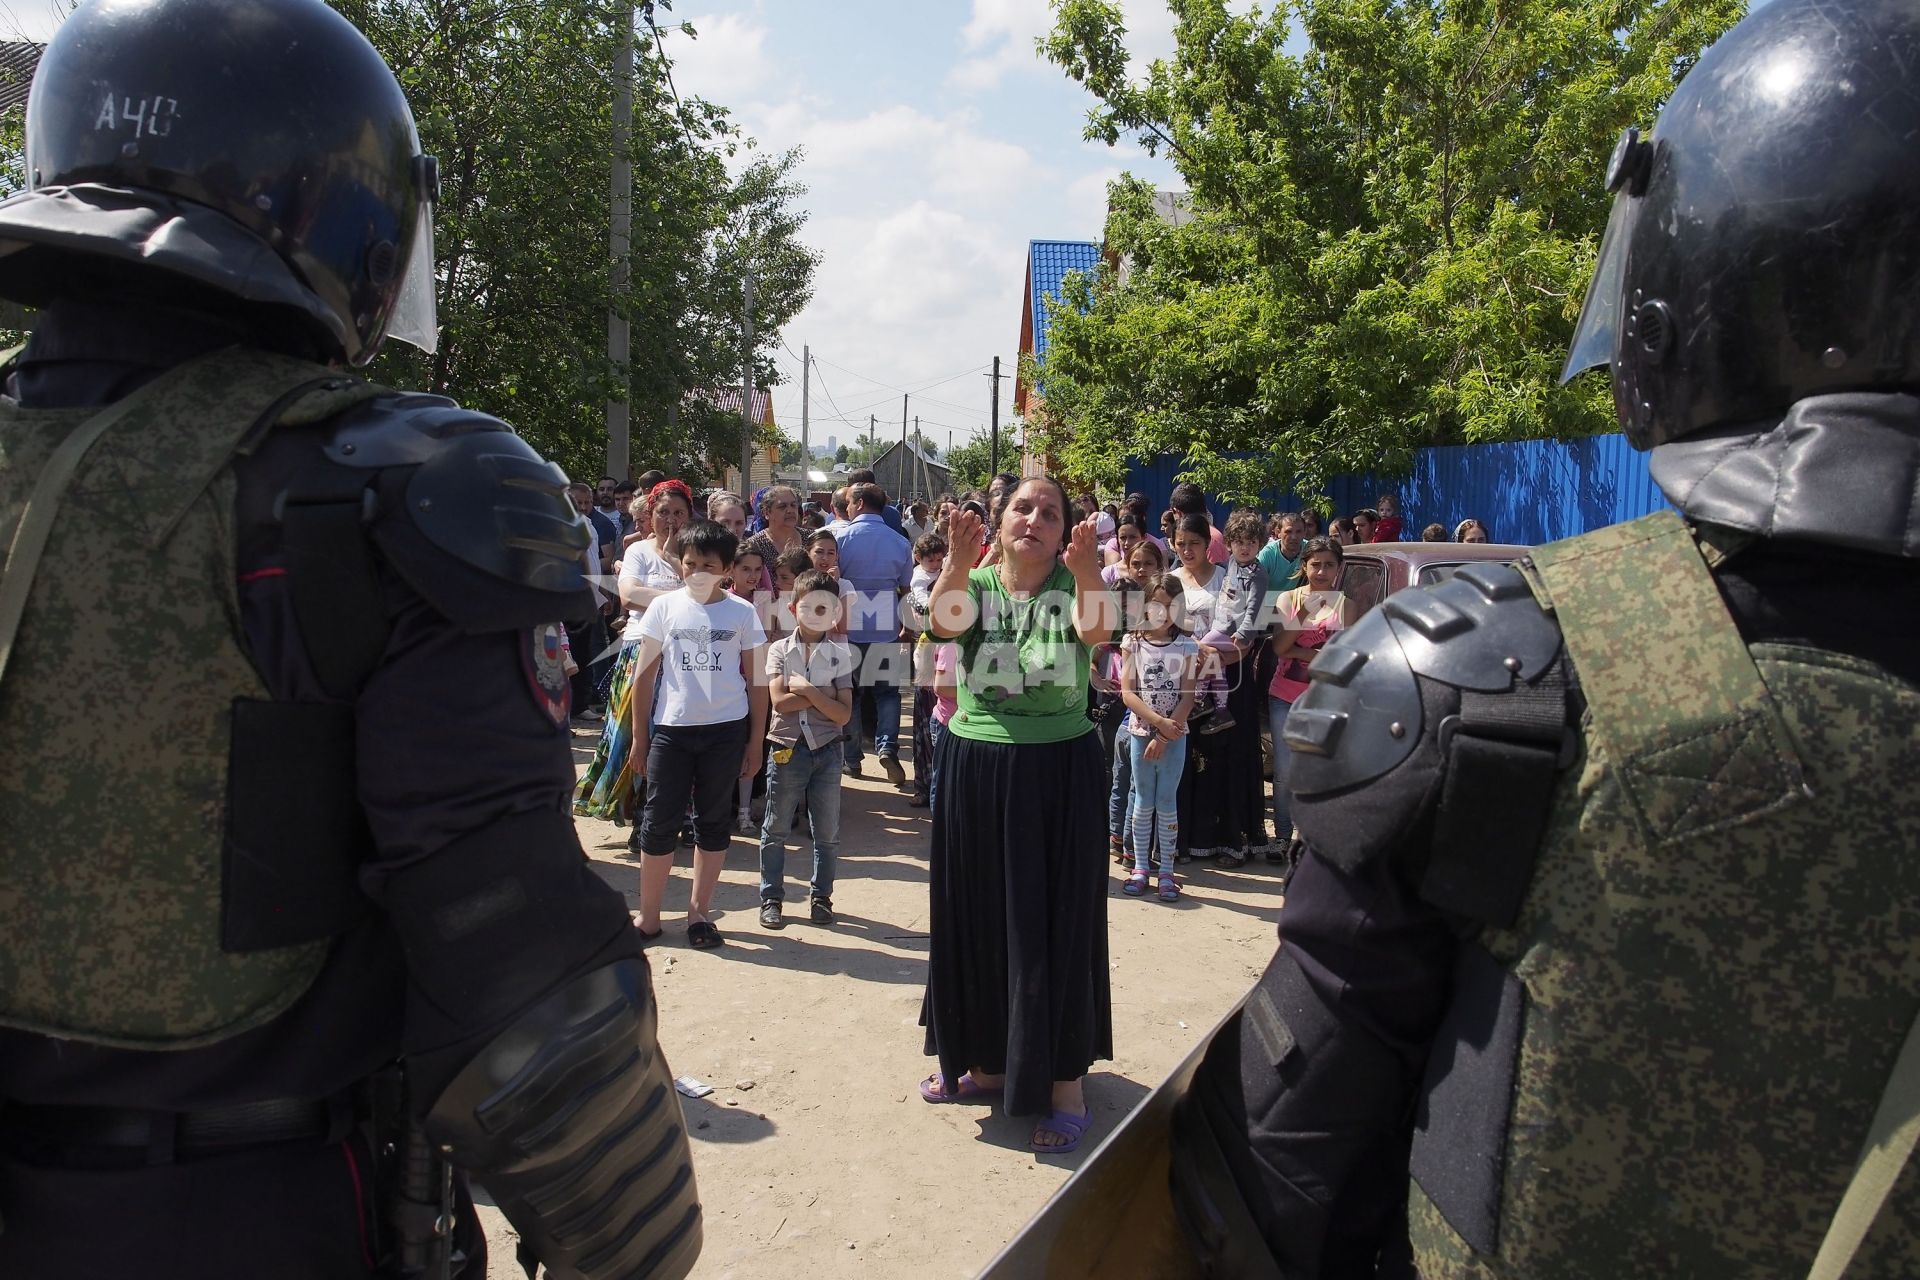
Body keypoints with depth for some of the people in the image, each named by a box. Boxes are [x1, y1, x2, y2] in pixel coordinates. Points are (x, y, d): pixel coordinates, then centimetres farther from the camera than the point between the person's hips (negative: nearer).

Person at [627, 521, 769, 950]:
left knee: (713, 821, 9)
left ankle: (699, 912, 20)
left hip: (725, 729, 0)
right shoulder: (664, 607, 1)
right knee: (659, 821, 3)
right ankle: (649, 916, 14)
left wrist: (756, 740, 2)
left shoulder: (742, 612, 0)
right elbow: (644, 675, 5)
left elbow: (756, 681, 4)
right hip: (671, 728, 0)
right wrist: (639, 736, 3)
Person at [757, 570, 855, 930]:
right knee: (775, 830, 6)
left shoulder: (840, 653, 1)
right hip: (787, 749, -1)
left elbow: (843, 714, -8)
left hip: (827, 751, 1)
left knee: (827, 832, 9)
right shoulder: (780, 650, 1)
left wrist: (807, 690, -15)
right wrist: (825, 694, -12)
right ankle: (771, 898, 18)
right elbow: (780, 701, -14)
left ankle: (821, 896, 24)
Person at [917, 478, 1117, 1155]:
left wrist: (1087, 573, -47)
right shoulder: (975, 584, -2)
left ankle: (1065, 1080, 19)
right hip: (975, 768, 3)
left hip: (1059, 771, -3)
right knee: (977, 919, 14)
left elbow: (1096, 629, -28)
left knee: (1056, 922, 4)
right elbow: (944, 620, -24)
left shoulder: (1072, 586, -6)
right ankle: (989, 1062, 33)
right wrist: (959, 560, -43)